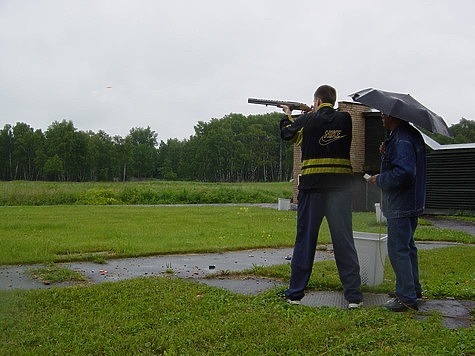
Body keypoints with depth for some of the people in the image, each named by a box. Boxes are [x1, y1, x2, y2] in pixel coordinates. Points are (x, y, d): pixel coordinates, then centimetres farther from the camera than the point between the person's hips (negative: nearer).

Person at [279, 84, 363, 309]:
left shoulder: (307, 120, -2)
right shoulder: (345, 120, 3)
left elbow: (287, 133, 17)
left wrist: (288, 116, 36)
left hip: (312, 186, -1)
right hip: (341, 187, 2)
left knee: (305, 240, 7)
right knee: (344, 240, 5)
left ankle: (295, 293, 14)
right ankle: (354, 295, 6)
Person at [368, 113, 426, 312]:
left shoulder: (402, 140, -20)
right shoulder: (411, 135, 14)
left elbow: (404, 172, -29)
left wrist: (379, 180, -16)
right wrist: (386, 153, 4)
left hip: (400, 206, -11)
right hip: (411, 204, 11)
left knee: (398, 250, -6)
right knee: (407, 246, 20)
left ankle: (407, 297, -1)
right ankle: (413, 289, 32)